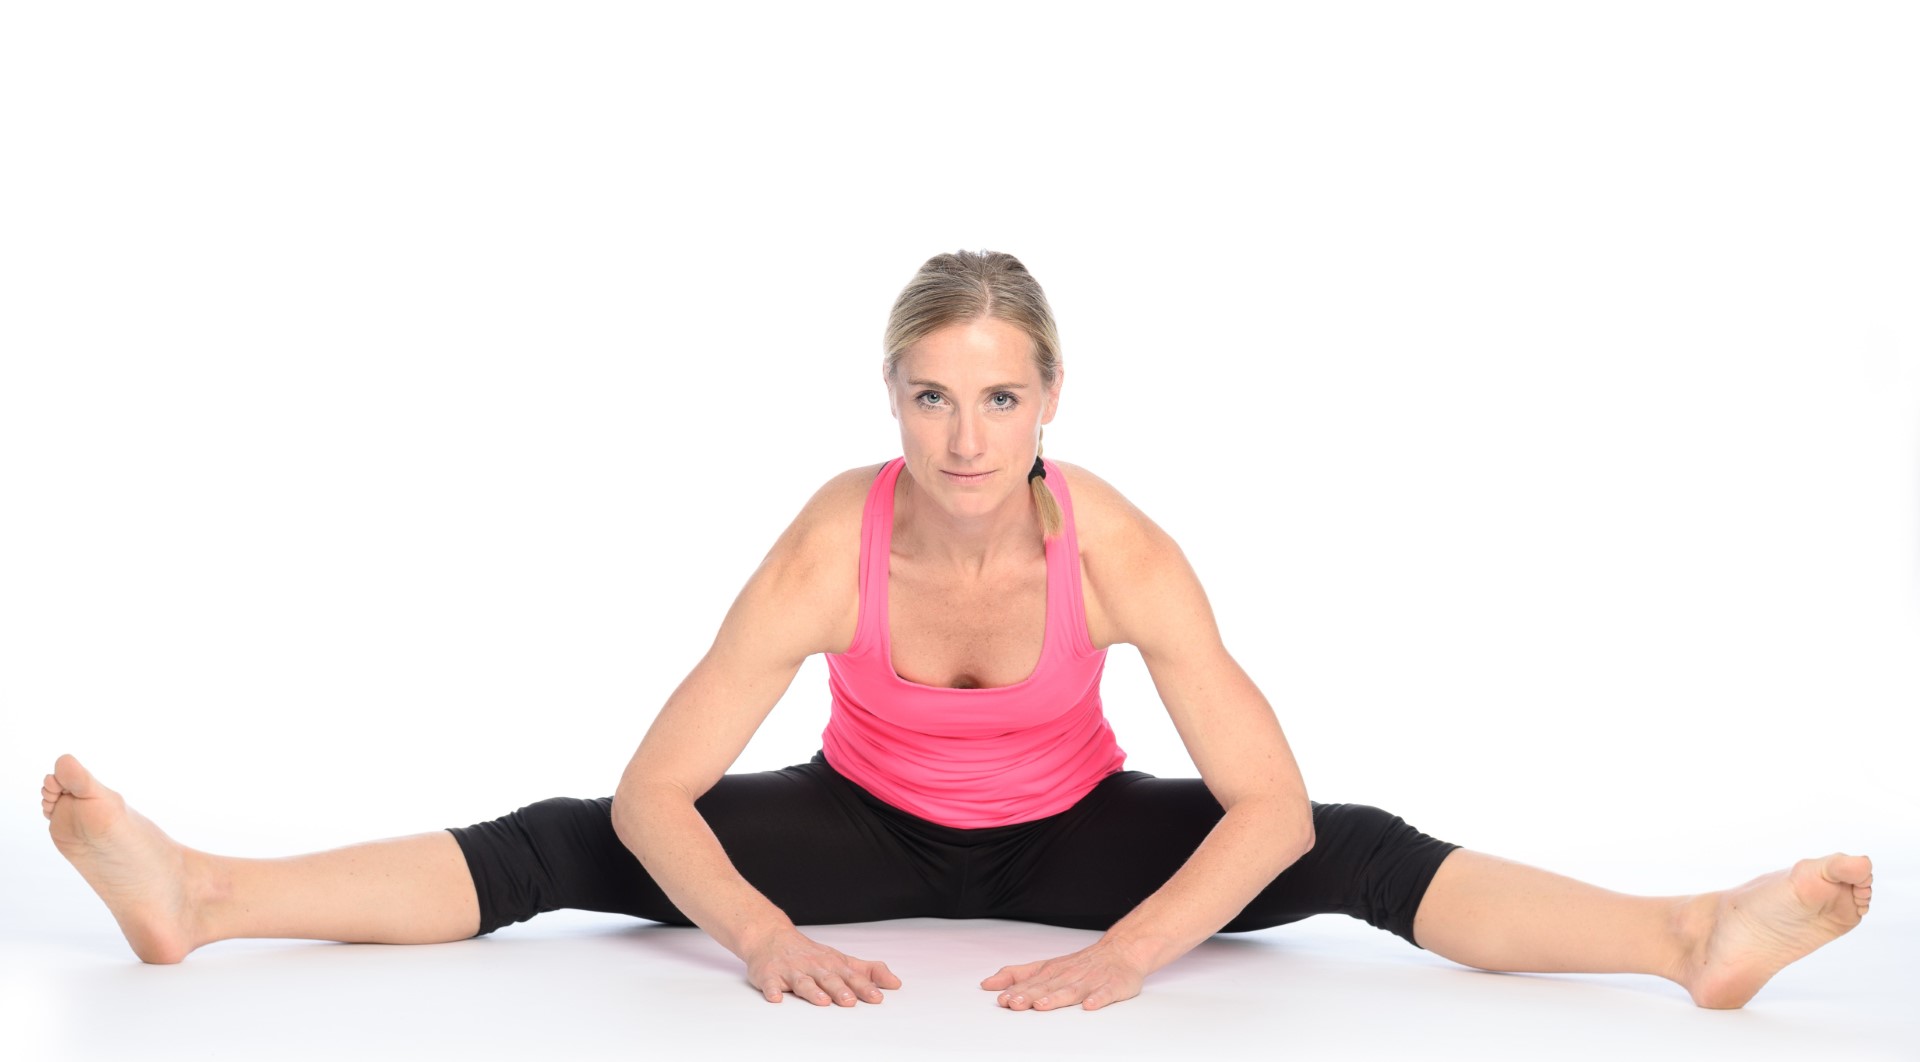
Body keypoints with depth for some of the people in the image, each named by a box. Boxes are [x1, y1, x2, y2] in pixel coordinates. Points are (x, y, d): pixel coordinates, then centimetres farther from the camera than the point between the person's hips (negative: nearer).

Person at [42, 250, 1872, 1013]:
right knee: (577, 851, -17)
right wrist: (763, 935, -42)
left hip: (1072, 835, 0)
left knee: (1347, 859, -21)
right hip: (867, 828, 0)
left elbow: (1269, 803, -29)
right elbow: (653, 791, -27)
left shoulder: (1115, 545, -28)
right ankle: (203, 899, -21)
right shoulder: (835, 540, -27)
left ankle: (1695, 936, -30)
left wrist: (1124, 951, -41)